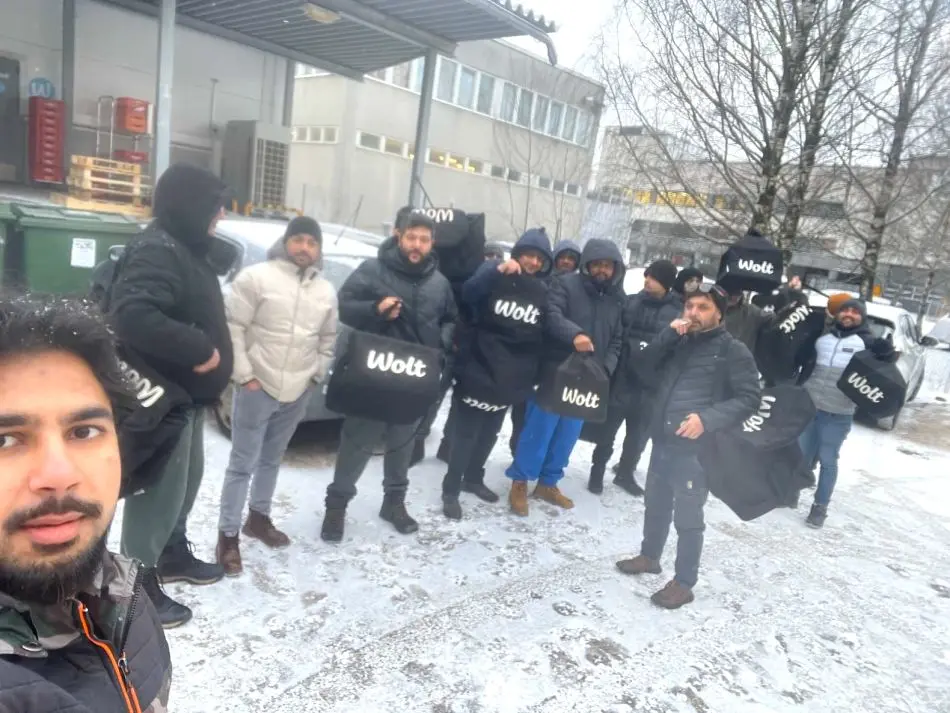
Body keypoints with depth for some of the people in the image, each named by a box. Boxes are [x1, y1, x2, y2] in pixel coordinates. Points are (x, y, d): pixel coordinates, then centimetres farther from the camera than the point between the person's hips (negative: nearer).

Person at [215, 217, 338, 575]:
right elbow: (233, 327, -11)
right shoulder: (257, 277, -10)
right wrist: (243, 374, -14)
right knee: (242, 463, 1)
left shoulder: (326, 291, 7)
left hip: (299, 392, 5)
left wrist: (317, 375, 8)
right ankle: (227, 535, 12)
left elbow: (328, 339, 16)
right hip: (258, 386, -5)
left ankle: (258, 518, 36)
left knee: (271, 460, 20)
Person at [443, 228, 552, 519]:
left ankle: (473, 479, 35)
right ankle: (451, 489, 11)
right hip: (479, 371, -5)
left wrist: (532, 375, 4)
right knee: (466, 433, -1)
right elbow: (468, 293, -25)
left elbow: (543, 336, 9)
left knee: (489, 433, 18)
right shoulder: (494, 272, -6)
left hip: (509, 378, 5)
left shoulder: (542, 292, 7)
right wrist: (497, 271, -39)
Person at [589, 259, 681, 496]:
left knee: (640, 431, 14)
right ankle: (598, 470, 25)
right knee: (609, 426, 7)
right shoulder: (630, 302, 1)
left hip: (652, 382, 0)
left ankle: (625, 472, 33)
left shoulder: (677, 312, -2)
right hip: (622, 376, 0)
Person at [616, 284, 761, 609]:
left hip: (697, 447, -6)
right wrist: (667, 335, -8)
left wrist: (708, 418, -25)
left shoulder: (733, 350, -8)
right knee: (656, 503, 20)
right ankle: (649, 556, 39)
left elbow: (749, 399, -11)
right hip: (663, 440, 6)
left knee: (688, 516, 1)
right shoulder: (679, 341, 11)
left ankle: (684, 583, 16)